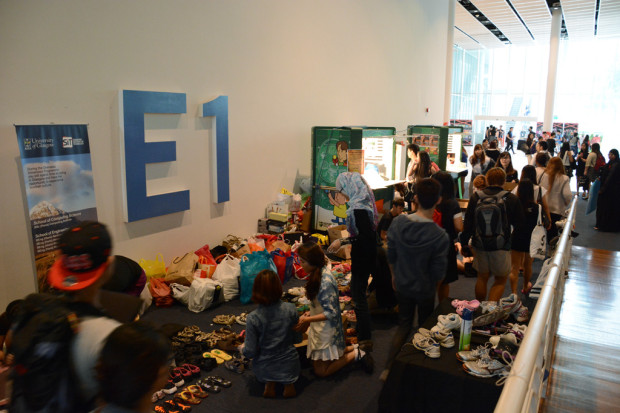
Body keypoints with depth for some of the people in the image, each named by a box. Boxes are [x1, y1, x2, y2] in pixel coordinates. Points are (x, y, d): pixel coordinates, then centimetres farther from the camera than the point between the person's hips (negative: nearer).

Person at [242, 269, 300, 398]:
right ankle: (288, 383, 11)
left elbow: (250, 352, -15)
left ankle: (269, 383, 10)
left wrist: (242, 348, 8)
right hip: (290, 366, 0)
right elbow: (297, 338, 1)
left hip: (264, 370, 0)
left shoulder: (252, 318, -21)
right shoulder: (290, 309, -16)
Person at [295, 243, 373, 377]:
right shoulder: (319, 273, -3)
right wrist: (309, 314, 0)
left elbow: (331, 313, -24)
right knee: (316, 364, 22)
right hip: (319, 328, 9)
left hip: (327, 330, -9)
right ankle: (354, 348, 23)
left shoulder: (325, 282, -31)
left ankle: (356, 354, 12)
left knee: (321, 371, 7)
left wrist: (307, 320, -22)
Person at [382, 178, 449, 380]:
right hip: (425, 289, -3)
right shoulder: (440, 236, -27)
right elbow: (439, 272, -18)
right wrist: (434, 283, 5)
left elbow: (391, 255, -4)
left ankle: (388, 369, 20)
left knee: (404, 325, 21)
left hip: (402, 285, 3)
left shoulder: (398, 223, -16)